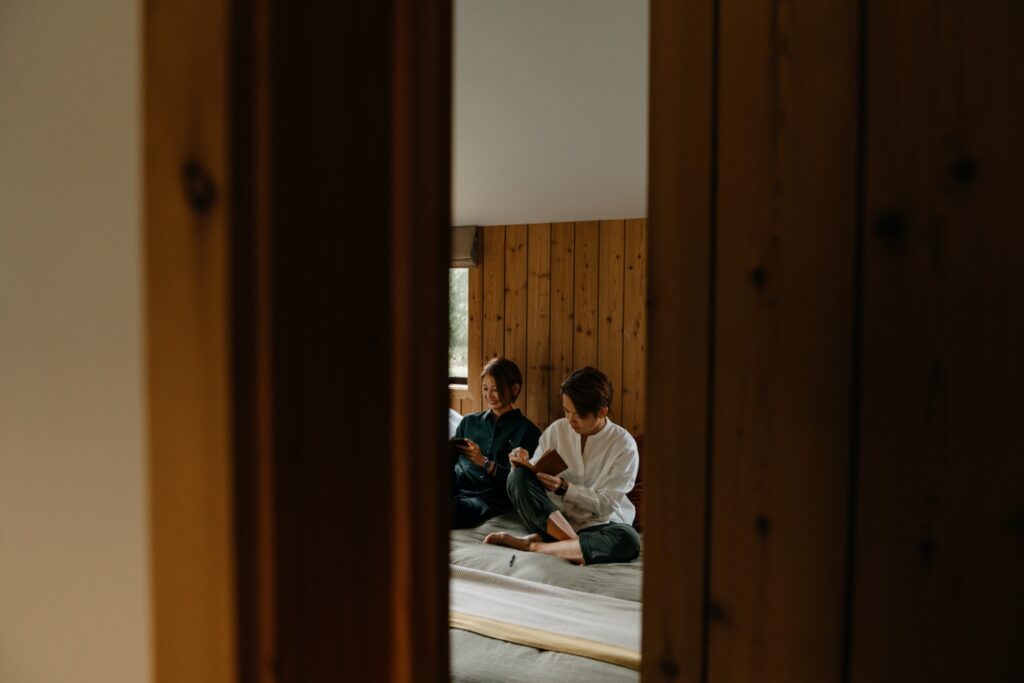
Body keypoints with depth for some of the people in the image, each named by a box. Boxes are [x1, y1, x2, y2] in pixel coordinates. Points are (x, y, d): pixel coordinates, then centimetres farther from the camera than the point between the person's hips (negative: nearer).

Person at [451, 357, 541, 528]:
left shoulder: (527, 431, 12)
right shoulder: (469, 421, 28)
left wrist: (484, 462, -10)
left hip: (490, 500, -5)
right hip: (457, 491, 5)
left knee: (452, 507, -43)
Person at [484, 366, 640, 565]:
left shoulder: (624, 444, -8)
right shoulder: (557, 430, 1)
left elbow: (606, 504, -10)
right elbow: (533, 478, 4)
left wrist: (564, 487, -22)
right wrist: (523, 465, -18)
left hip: (597, 526, -2)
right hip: (551, 520, 2)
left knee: (627, 540, -37)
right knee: (518, 476, -24)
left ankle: (533, 545, -28)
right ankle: (576, 546, -27)